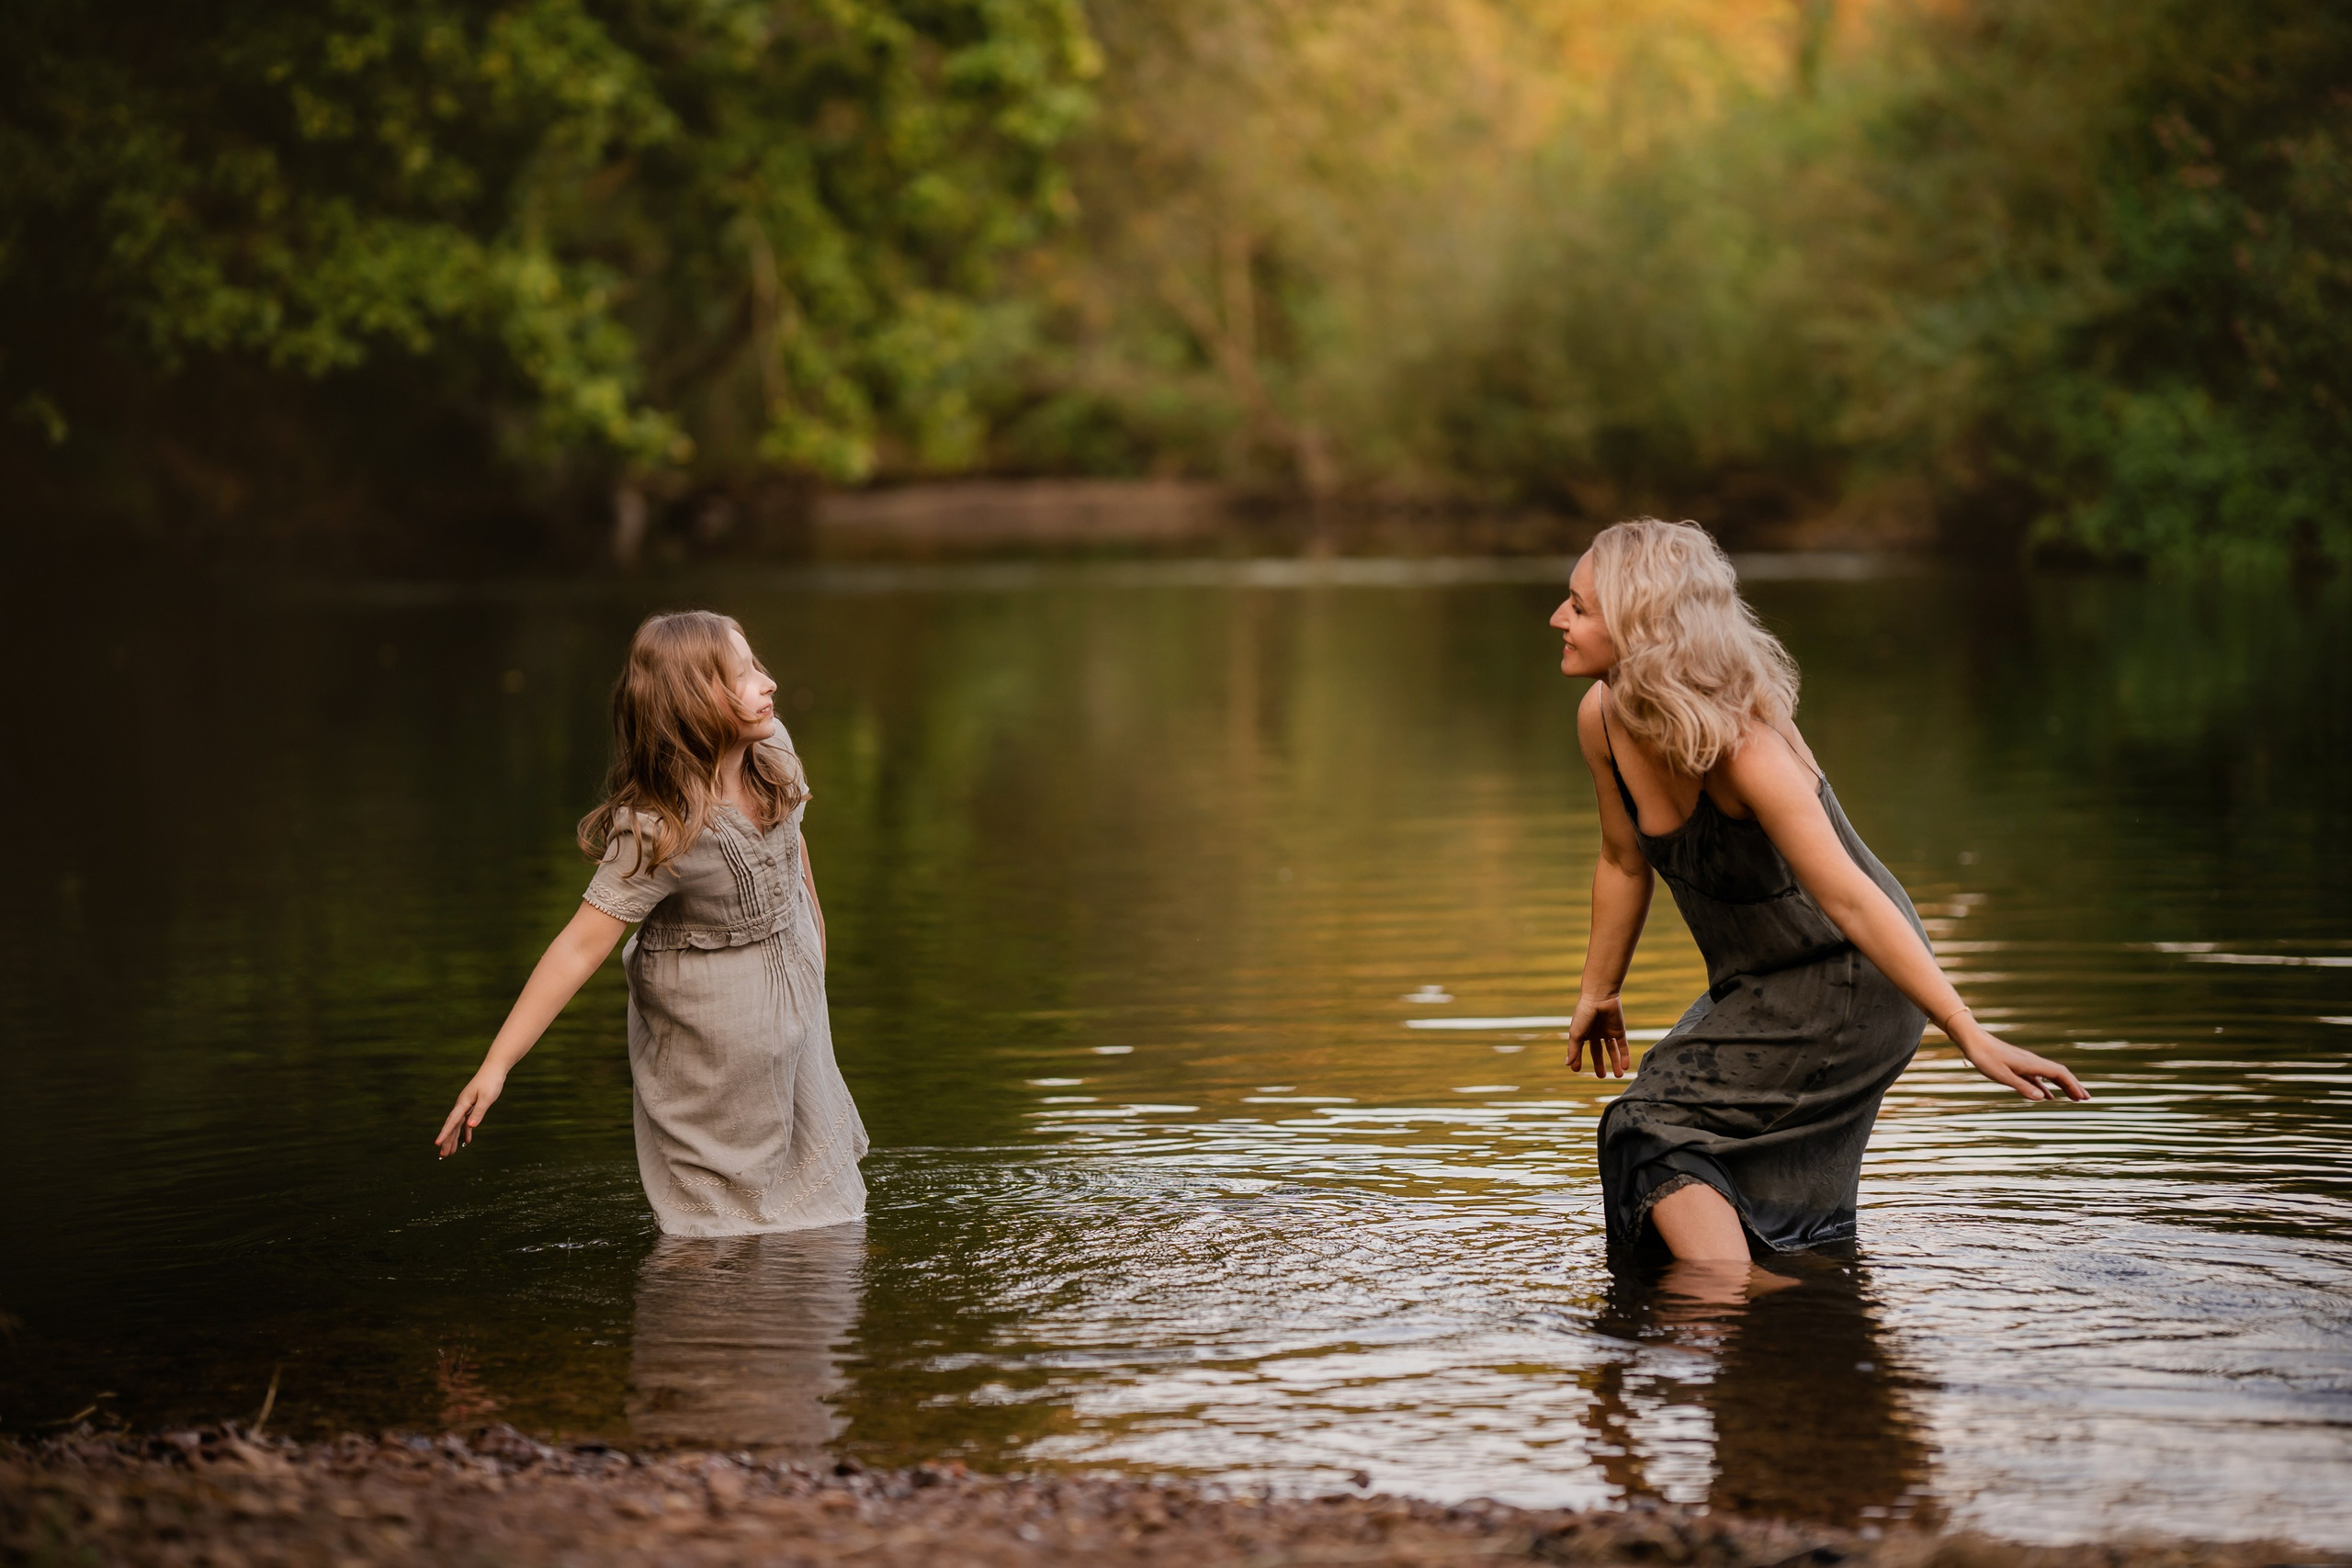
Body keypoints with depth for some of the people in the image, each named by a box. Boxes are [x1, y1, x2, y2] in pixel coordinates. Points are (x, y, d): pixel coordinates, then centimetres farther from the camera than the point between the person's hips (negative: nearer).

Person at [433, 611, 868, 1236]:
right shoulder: (658, 834, -34)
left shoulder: (770, 748, -14)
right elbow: (581, 946, -35)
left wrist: (810, 915, 25)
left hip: (793, 981, 7)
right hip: (707, 1015, -7)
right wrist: (495, 1067, -39)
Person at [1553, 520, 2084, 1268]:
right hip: (1760, 986, 9)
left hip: (1850, 985, -9)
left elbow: (1849, 899, -35)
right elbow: (1624, 861, 8)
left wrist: (1970, 1035, -37)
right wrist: (1598, 991, 20)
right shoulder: (1602, 719, -9)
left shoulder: (1742, 748, -32)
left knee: (1657, 1132, -21)